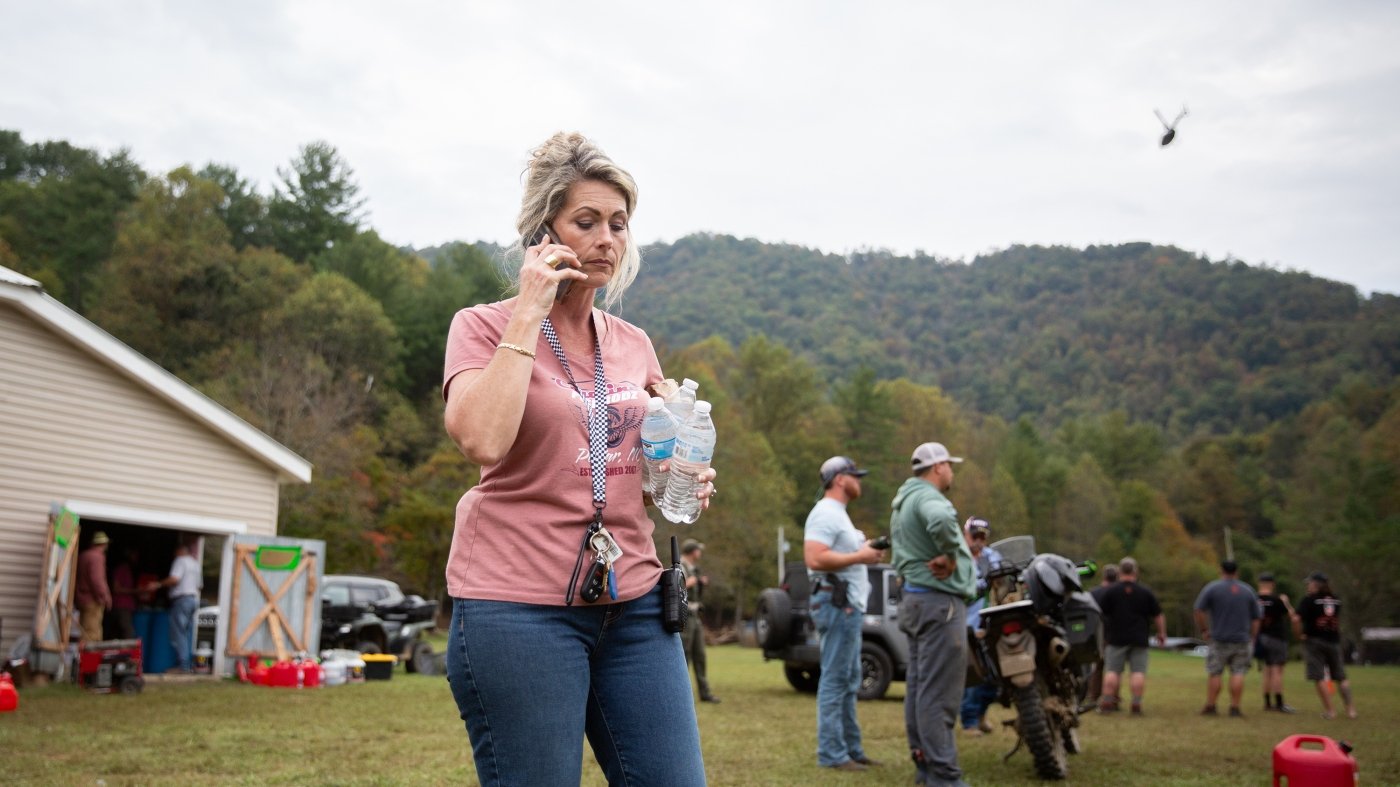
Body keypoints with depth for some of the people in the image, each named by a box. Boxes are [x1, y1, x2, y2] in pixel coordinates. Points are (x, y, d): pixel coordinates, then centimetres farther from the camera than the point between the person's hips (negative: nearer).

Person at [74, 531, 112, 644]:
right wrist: (106, 597, -13)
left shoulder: (82, 556, 14)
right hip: (93, 600, -10)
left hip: (81, 597, 10)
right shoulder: (97, 557, -14)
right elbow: (97, 580, -22)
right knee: (91, 633, -11)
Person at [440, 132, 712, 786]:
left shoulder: (634, 345, 13)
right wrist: (529, 314, -13)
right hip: (519, 604, -5)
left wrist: (686, 484, 3)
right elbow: (482, 440, -20)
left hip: (632, 602, 5)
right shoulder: (484, 327, -1)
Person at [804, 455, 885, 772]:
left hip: (849, 604, 11)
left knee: (848, 681, 14)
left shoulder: (837, 514, 21)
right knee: (835, 680, -8)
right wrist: (859, 557, -18)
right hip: (838, 603, -11)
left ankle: (851, 748, 20)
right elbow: (815, 557, -25)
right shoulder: (825, 513, -12)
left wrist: (864, 551, 11)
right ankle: (831, 753, -5)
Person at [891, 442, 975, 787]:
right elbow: (941, 521, -37)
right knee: (939, 693, -9)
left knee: (919, 687, 12)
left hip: (916, 599, 10)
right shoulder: (928, 497, -14)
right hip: (940, 601, -10)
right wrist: (950, 555, -22)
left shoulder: (904, 502, 19)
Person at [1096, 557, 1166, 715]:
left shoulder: (1110, 591, -2)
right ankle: (1136, 704, -4)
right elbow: (1158, 616, 6)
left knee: (1112, 671, 2)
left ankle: (1107, 702, -1)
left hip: (1116, 638, -1)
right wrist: (1161, 633, 18)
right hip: (1139, 640, 1)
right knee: (1138, 672, 2)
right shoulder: (1146, 592, 4)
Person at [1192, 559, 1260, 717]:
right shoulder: (1248, 590, 9)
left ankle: (1210, 706, 7)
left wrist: (1203, 630, 2)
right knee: (1238, 674, 2)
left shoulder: (1212, 588, -1)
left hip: (1219, 639, -2)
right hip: (1241, 640, 2)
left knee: (1214, 674, 4)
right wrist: (1251, 638, 16)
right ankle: (1235, 707, -1)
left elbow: (1198, 612, -9)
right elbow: (1256, 619, 10)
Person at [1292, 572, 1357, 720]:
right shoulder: (1336, 599, 9)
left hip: (1314, 641, -5)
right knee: (1341, 677, 12)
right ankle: (1351, 709, 8)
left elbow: (1296, 619, -17)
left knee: (1319, 678, -2)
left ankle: (1329, 710, -4)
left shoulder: (1309, 599, -8)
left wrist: (1300, 634, -6)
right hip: (1334, 641, 5)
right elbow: (1338, 620, 20)